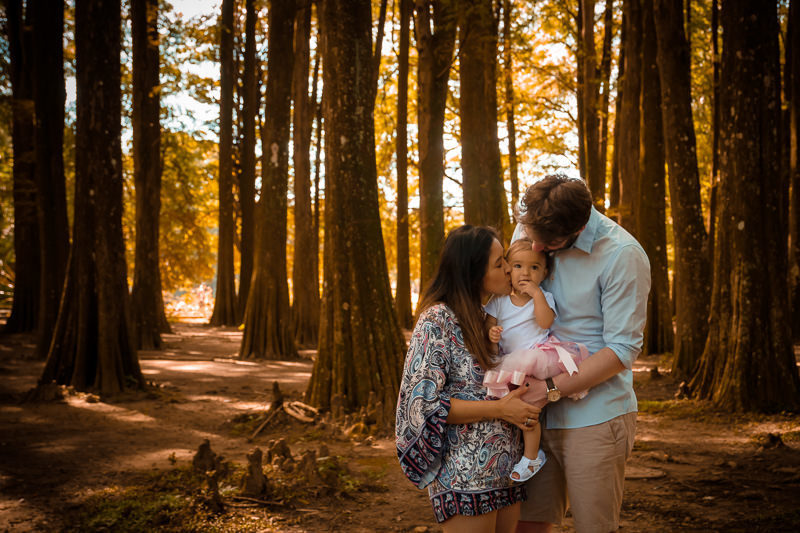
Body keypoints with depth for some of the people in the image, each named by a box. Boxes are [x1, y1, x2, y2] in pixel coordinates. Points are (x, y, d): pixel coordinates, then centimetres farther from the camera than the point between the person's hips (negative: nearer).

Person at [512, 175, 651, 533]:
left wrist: (552, 389, -19)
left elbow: (622, 350, -14)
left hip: (595, 417, -5)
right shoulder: (529, 227, 3)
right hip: (539, 412, 5)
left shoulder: (622, 255, -15)